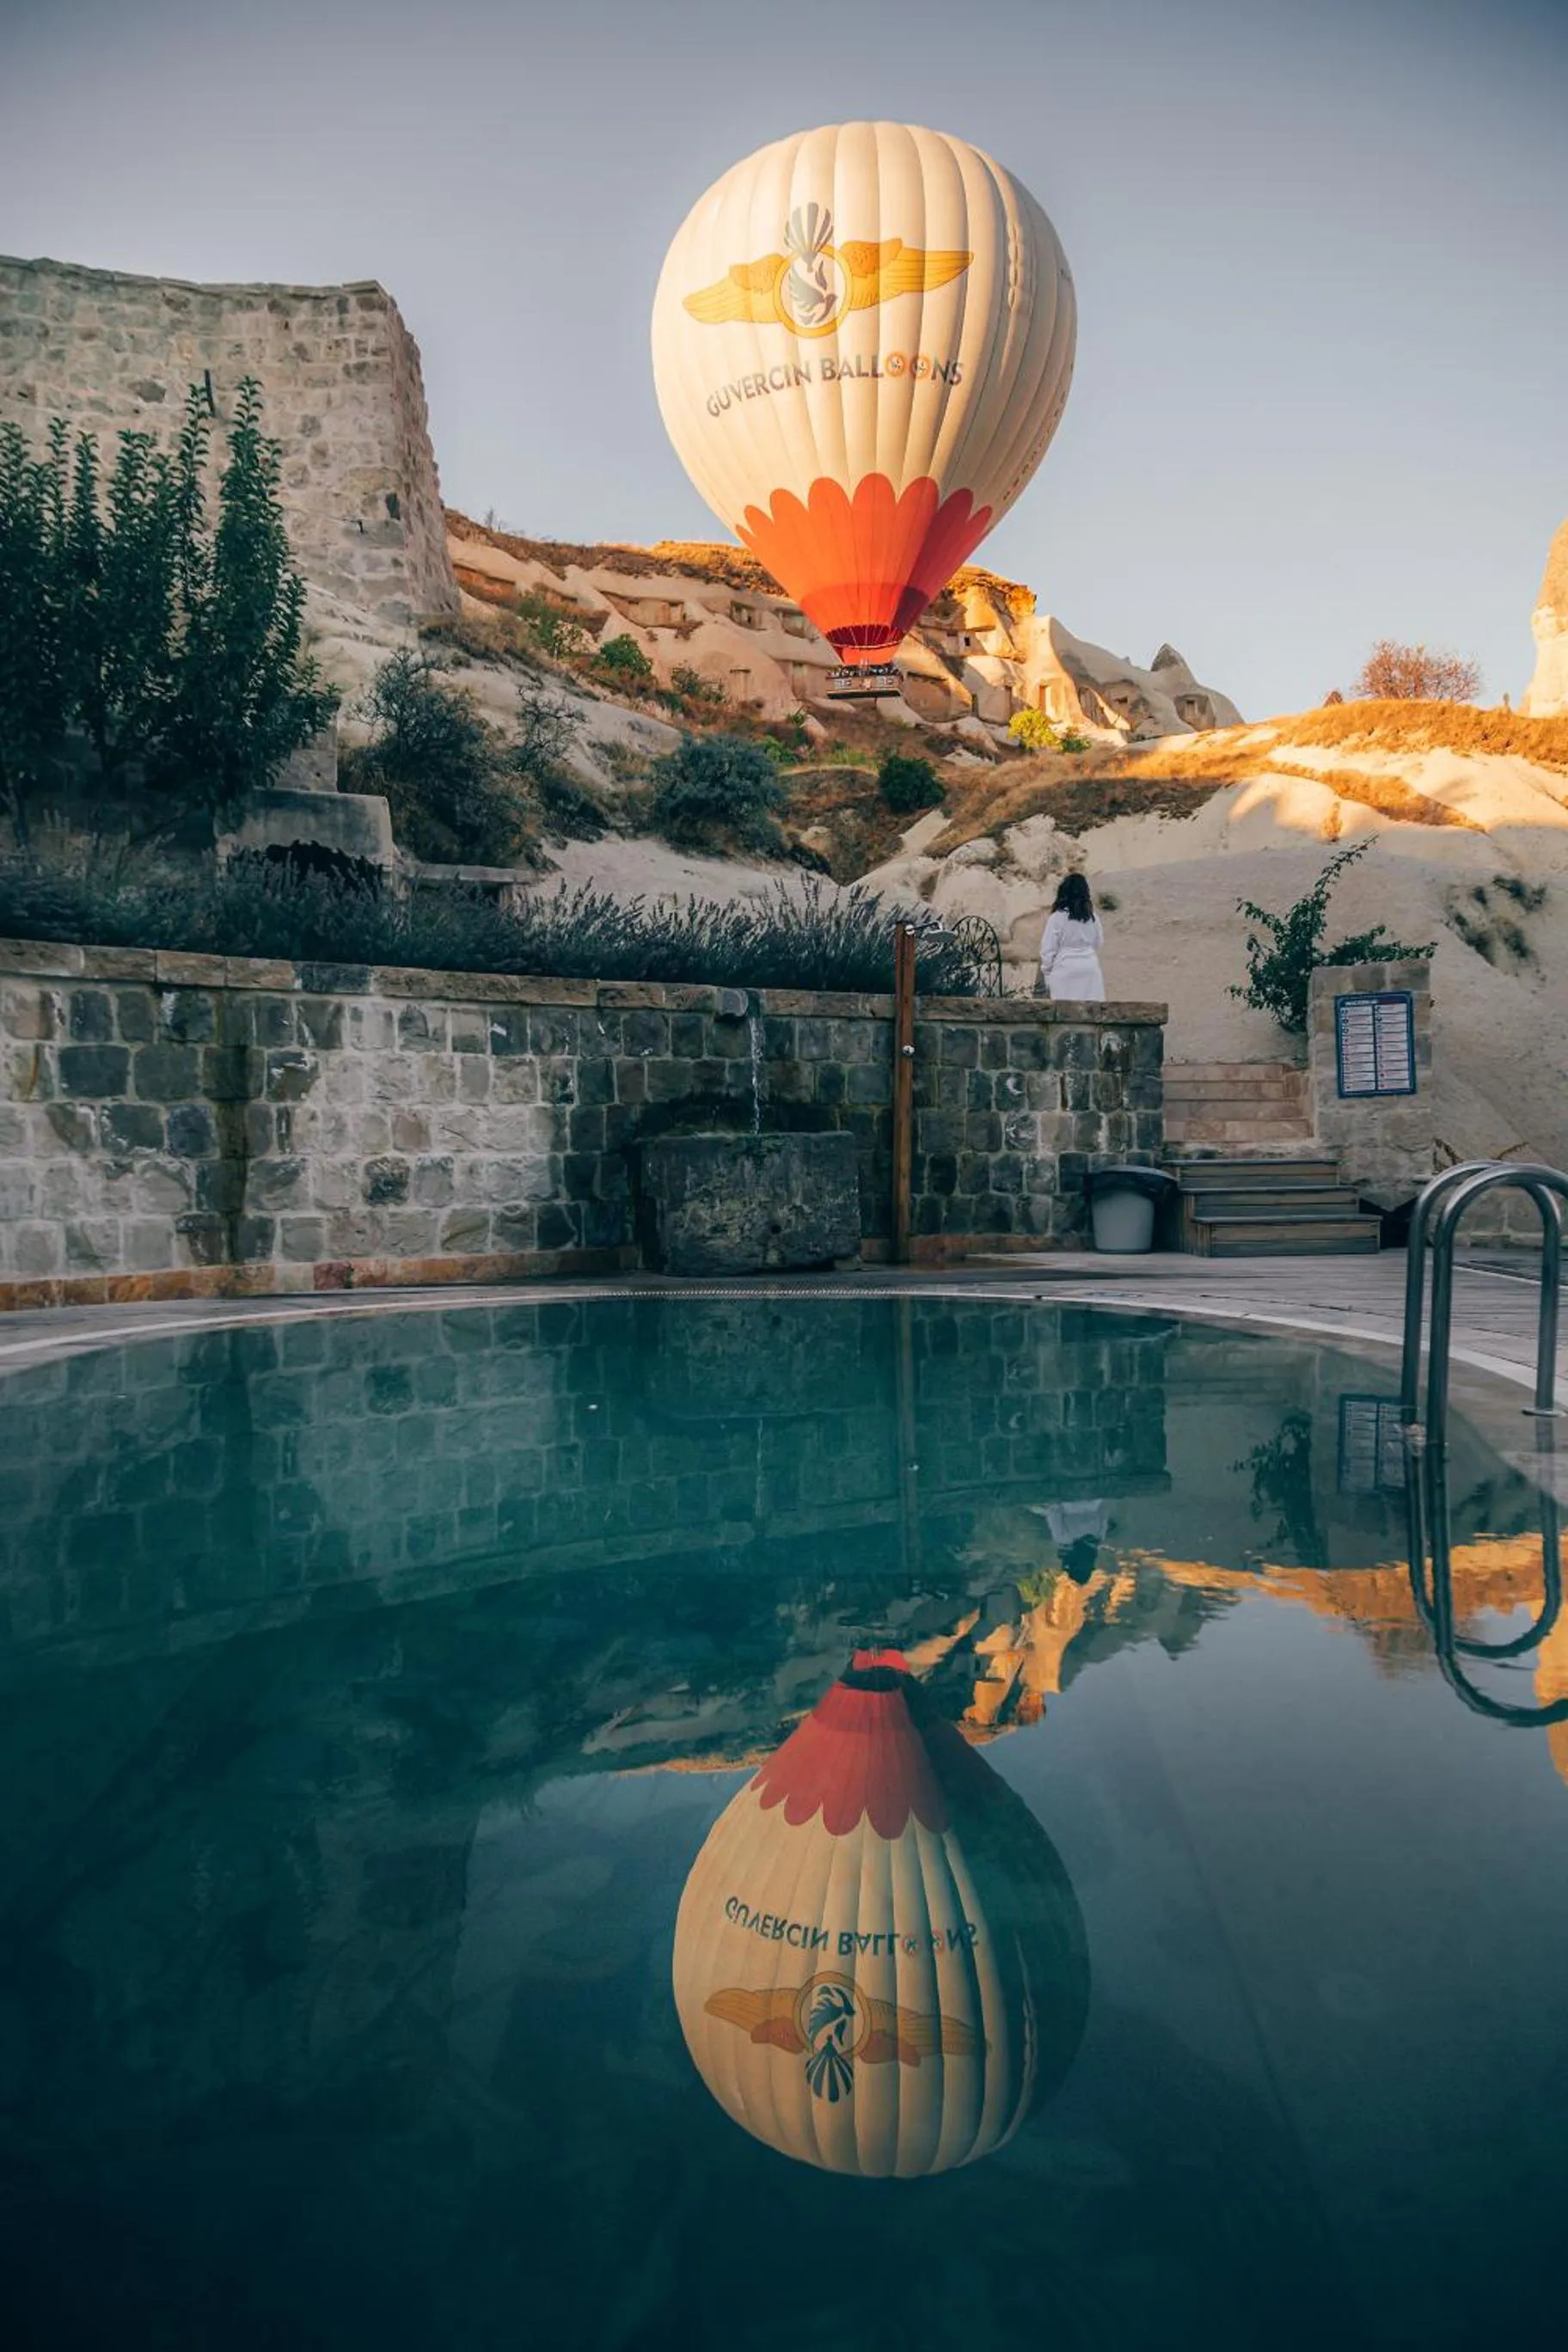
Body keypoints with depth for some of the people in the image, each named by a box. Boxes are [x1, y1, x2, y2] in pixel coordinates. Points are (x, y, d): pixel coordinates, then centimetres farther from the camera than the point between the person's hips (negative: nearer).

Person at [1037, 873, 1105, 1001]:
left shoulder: (1057, 917, -8)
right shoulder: (1093, 917, 4)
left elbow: (1048, 949, -5)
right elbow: (1098, 944, 16)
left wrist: (1046, 972, 6)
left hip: (1065, 971, -4)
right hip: (1090, 969, 4)